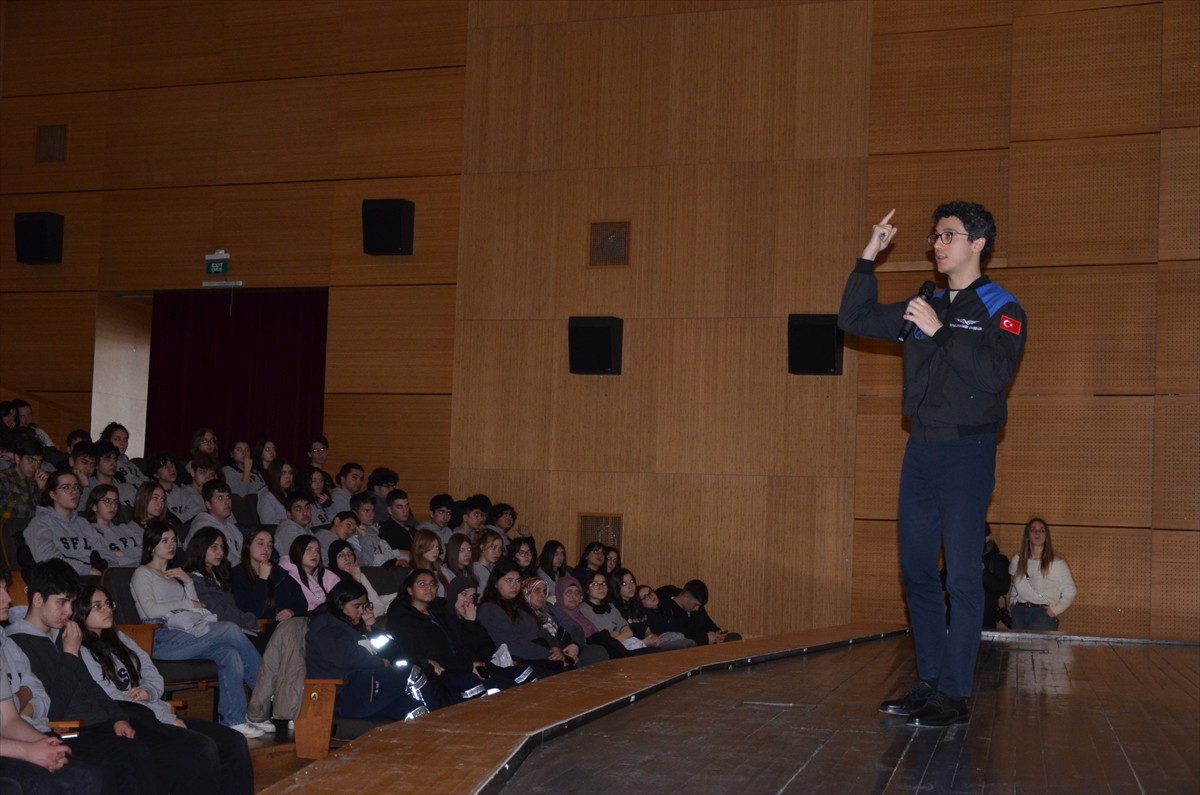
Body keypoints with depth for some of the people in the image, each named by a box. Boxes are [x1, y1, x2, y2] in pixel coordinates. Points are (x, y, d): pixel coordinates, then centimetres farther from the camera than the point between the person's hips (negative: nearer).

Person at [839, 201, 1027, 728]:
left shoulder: (1001, 308, -3)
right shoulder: (924, 307, 15)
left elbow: (997, 372, -19)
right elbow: (853, 319, 17)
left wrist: (940, 332, -18)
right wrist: (869, 256, 9)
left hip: (967, 452, -7)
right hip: (920, 449, 7)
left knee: (961, 576, -6)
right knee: (917, 571, 9)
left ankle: (955, 696, -1)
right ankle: (930, 681, 18)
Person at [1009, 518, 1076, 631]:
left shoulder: (1057, 563, -3)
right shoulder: (1017, 560, 12)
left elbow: (1069, 592, 0)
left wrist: (1055, 610, -6)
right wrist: (1011, 601, 16)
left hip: (1043, 614, -4)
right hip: (1019, 612, 4)